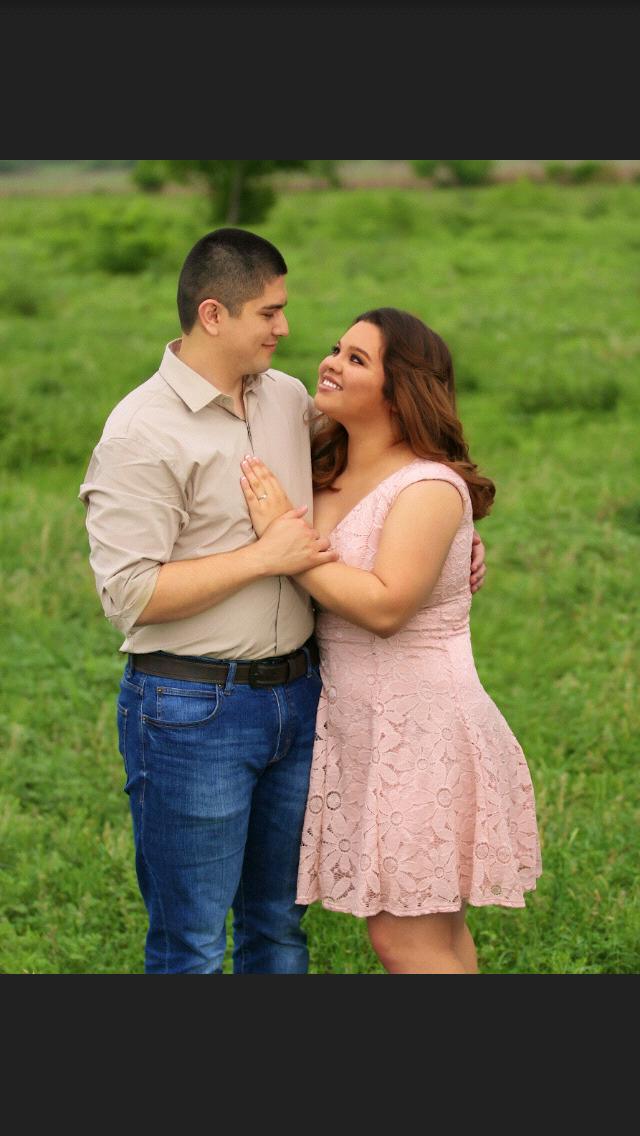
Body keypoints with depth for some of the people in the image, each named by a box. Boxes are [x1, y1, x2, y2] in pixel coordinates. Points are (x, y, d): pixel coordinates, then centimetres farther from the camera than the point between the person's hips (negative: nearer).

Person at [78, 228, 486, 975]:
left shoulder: (288, 398, 7)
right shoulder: (142, 431, -14)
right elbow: (128, 594, -19)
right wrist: (265, 557, -18)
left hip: (296, 694, 7)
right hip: (191, 710, -7)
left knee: (278, 924, 17)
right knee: (190, 944, 3)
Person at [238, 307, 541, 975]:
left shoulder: (430, 488, -16)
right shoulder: (328, 475, 9)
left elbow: (385, 606, -27)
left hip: (420, 730, -8)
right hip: (359, 725, 8)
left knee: (404, 939, -5)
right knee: (433, 929, 16)